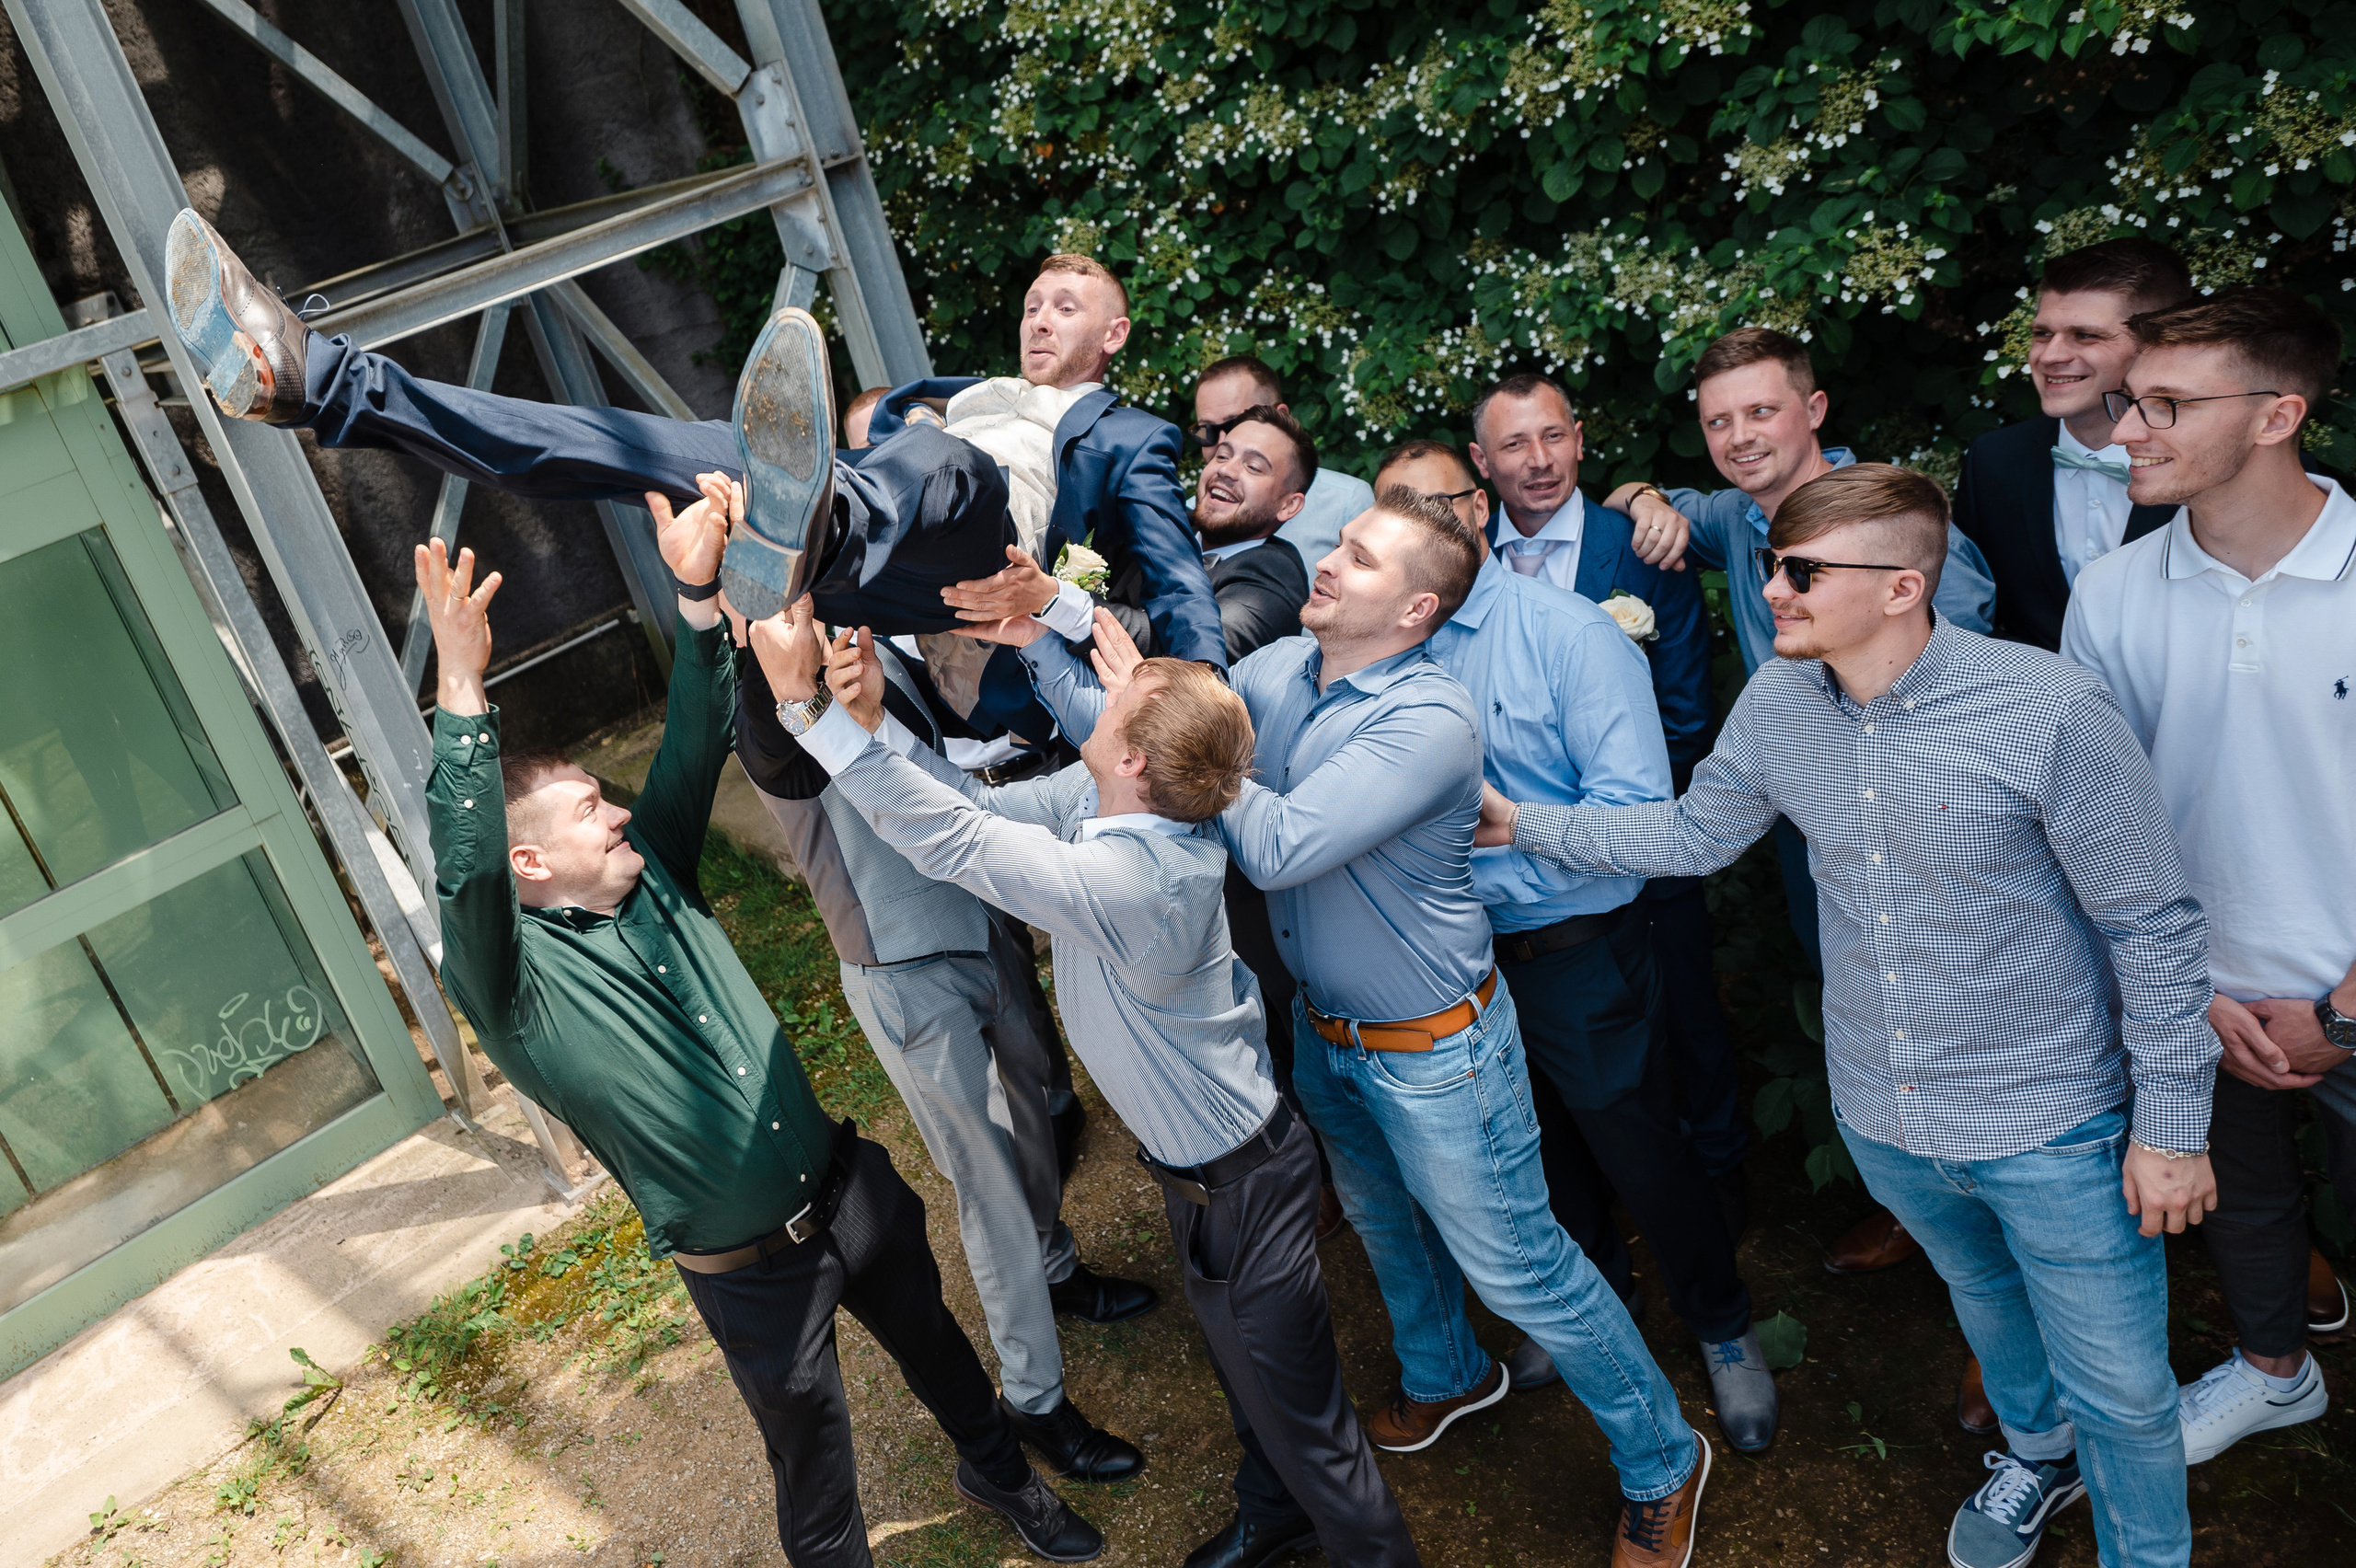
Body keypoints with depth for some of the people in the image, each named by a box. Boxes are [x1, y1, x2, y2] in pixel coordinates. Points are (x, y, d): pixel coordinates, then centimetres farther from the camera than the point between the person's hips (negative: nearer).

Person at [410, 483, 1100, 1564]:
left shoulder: (653, 876, 0)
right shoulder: (516, 977, -18)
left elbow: (694, 743, -6)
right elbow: (465, 874, -38)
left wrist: (698, 594, -20)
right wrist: (462, 693, -47)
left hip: (850, 1187, 7)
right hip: (751, 1271, -6)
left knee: (933, 1341, 28)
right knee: (814, 1455, 13)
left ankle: (997, 1474, 55)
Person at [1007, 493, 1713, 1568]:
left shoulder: (1429, 722, -29)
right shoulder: (1275, 672, -5)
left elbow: (1278, 848, -35)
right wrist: (1040, 644, -13)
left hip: (1433, 1047, -7)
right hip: (1322, 1027, 8)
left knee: (1516, 1267, 6)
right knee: (1379, 1221, 29)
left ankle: (1662, 1462, 30)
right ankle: (1448, 1376, 57)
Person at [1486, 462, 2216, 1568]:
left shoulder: (2049, 709, -24)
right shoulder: (1775, 704, -8)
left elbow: (2152, 928, -16)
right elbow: (1693, 835, 7)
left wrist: (2173, 1126, -12)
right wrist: (1522, 825, 1)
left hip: (2054, 1125, -5)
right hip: (1884, 1119, 5)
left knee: (2119, 1390, 12)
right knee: (1983, 1294, 31)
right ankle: (2038, 1455, 60)